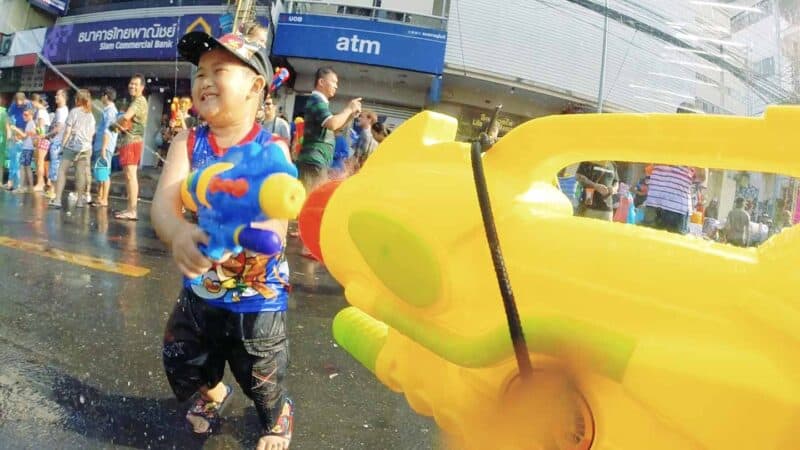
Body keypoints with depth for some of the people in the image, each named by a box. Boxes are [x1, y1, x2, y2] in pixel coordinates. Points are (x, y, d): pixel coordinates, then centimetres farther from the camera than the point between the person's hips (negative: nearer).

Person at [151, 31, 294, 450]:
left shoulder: (272, 149, -15)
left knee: (262, 379, 12)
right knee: (183, 366, 21)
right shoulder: (187, 143, -8)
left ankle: (277, 415, 49)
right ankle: (213, 394, 57)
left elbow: (278, 217, -27)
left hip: (258, 295, -3)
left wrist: (263, 234, -53)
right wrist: (179, 234, -48)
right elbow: (163, 200, -24)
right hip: (198, 289, 3)